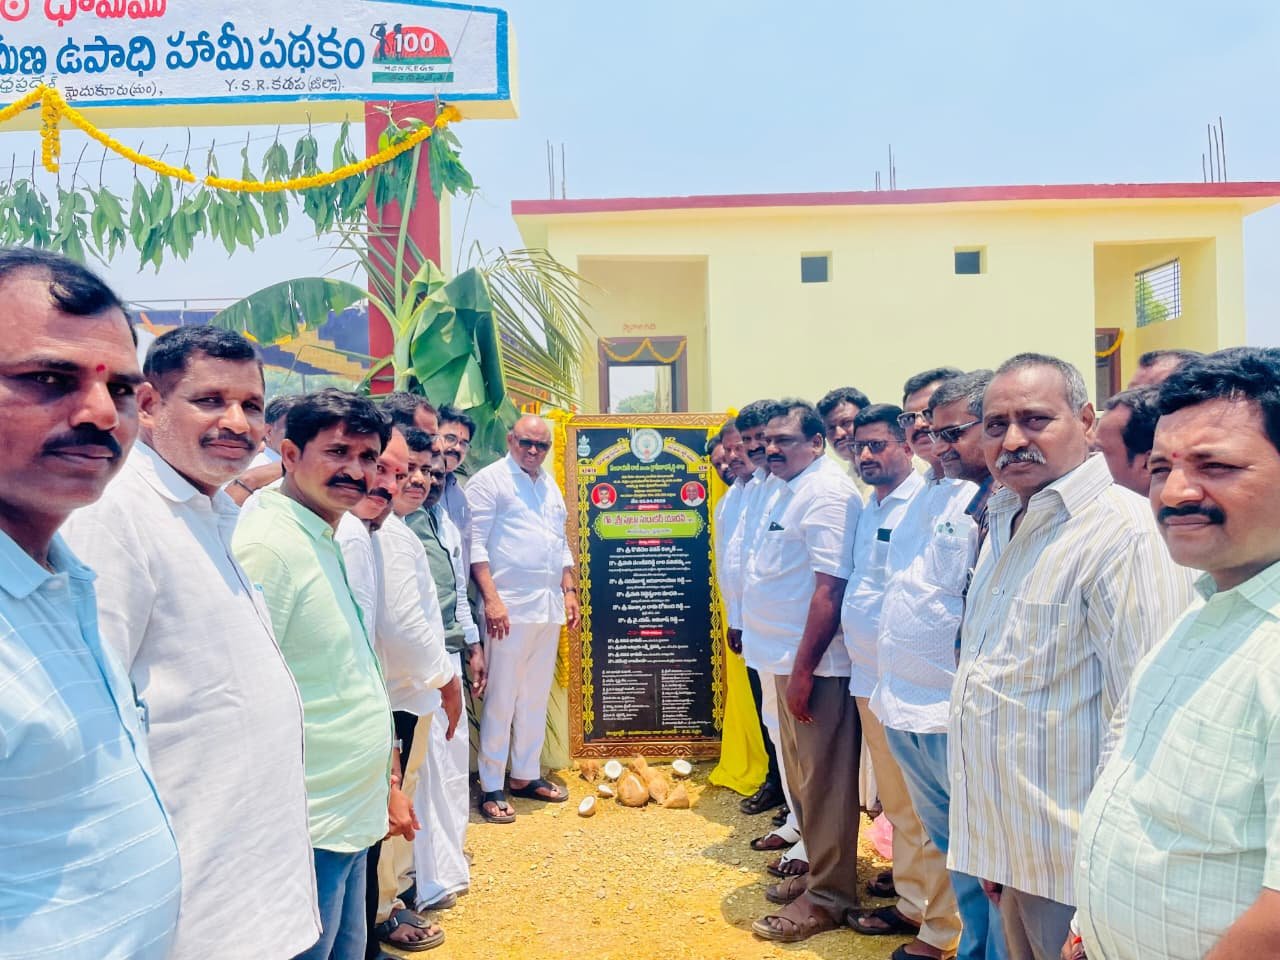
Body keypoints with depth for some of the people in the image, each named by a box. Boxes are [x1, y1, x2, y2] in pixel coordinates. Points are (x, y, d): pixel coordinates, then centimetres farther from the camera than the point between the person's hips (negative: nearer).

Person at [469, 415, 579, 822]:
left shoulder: (550, 486, 18)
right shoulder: (489, 480, -4)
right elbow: (475, 546, -11)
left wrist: (569, 591, 15)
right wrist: (492, 599, -17)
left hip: (549, 606, 7)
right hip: (510, 607, -7)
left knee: (536, 696, 14)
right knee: (501, 698, -1)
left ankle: (526, 774, 26)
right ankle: (491, 787, 10)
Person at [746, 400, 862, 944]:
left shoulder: (826, 493, -16)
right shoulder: (789, 490, 13)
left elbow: (831, 587, -23)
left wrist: (803, 669, -23)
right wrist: (789, 666, 18)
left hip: (813, 665, -9)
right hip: (786, 658, 9)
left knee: (824, 781, 4)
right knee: (802, 775, 19)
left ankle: (828, 895, 18)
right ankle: (816, 868, 35)